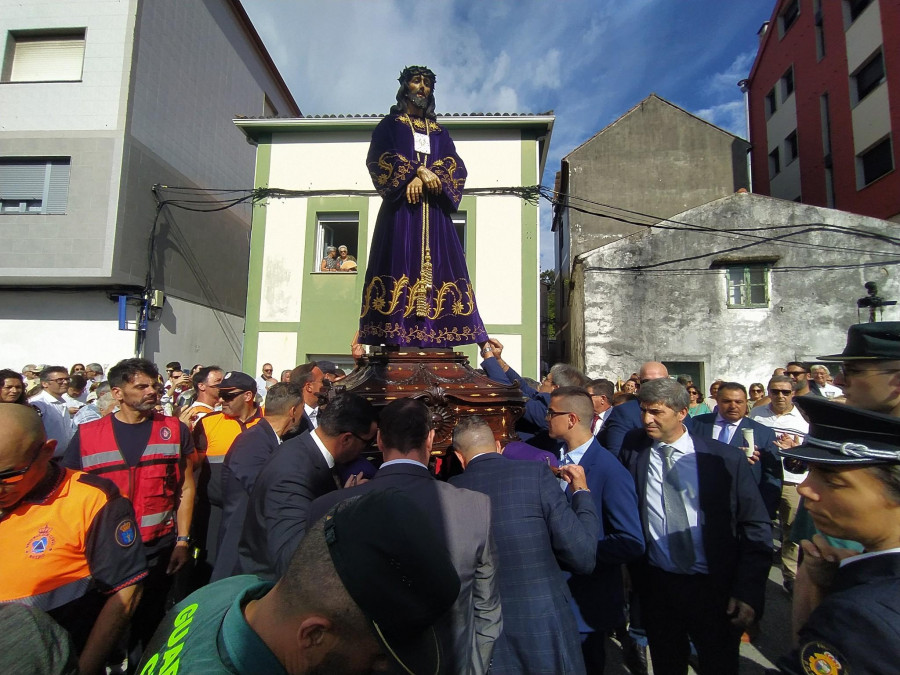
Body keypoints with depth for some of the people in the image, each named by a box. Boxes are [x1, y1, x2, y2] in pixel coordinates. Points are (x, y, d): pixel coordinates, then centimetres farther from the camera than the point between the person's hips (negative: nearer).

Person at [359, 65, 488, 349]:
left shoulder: (439, 131, 25)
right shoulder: (390, 124, 17)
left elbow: (457, 166, 9)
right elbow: (380, 157, -2)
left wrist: (424, 179, -10)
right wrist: (419, 170, -14)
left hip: (433, 210, 3)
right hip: (401, 208, -3)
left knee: (436, 263, -8)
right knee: (401, 260, -14)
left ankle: (434, 337, -10)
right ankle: (396, 337, -16)